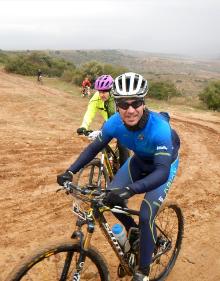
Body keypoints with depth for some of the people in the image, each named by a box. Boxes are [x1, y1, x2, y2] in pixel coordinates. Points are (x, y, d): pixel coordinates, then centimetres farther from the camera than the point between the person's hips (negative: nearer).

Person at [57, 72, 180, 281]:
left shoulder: (159, 128, -40)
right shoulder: (115, 123, -26)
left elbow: (162, 171, -46)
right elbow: (94, 148, -13)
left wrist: (130, 190, -61)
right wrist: (70, 171, -25)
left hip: (164, 164, -4)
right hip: (139, 160, 5)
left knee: (146, 216, -17)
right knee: (111, 196, -12)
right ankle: (132, 229, 19)